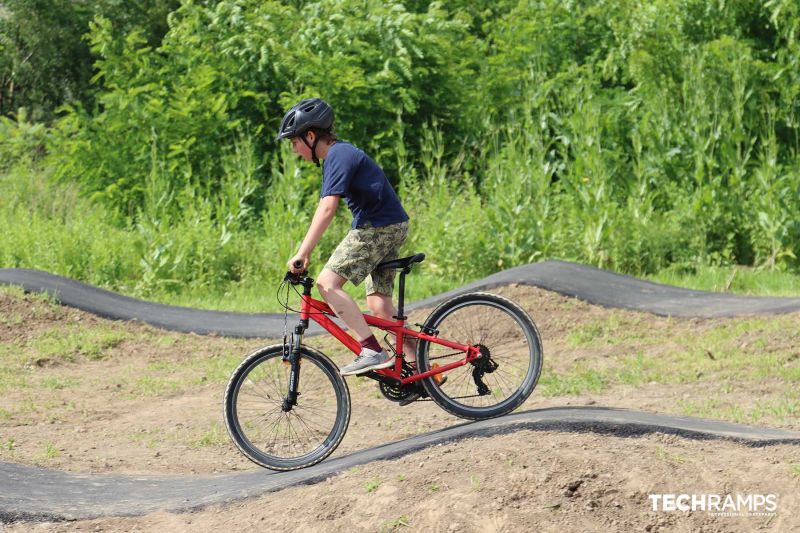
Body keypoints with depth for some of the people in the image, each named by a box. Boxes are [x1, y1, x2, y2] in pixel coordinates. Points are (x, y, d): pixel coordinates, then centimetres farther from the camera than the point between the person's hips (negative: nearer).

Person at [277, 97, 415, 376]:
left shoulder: (339, 156, -15)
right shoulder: (341, 153, 17)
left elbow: (327, 209, -25)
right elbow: (325, 209, 22)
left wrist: (301, 254, -26)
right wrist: (306, 252, 22)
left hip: (377, 227, -10)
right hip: (393, 227, 10)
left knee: (327, 282, -15)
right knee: (378, 303, 10)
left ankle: (371, 351, -21)